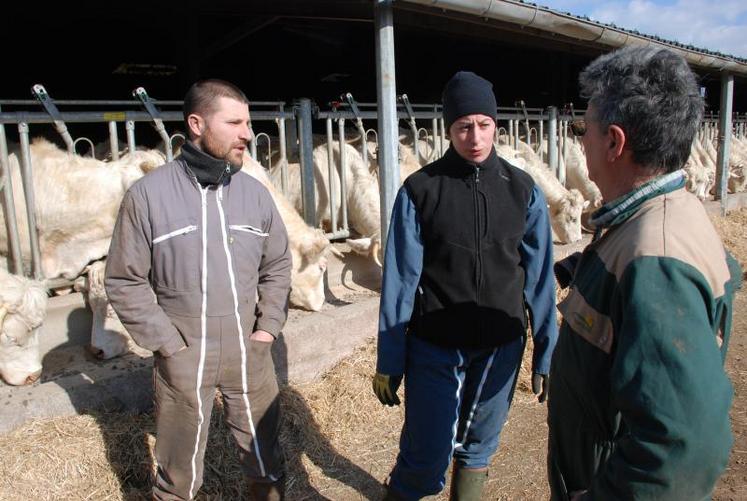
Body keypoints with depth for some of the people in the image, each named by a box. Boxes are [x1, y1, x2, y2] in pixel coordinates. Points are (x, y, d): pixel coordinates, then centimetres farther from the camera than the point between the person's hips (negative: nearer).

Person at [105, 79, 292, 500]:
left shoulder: (255, 192, -2)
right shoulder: (148, 194, -10)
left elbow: (278, 264, 8)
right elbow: (124, 280, -5)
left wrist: (269, 326, 0)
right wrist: (167, 342, -9)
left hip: (250, 352, 3)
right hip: (183, 358, -2)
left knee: (264, 453, 19)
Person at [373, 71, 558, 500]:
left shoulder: (524, 191, -1)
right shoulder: (420, 190, -7)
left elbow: (539, 279, 2)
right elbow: (401, 281, -6)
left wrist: (546, 353, 3)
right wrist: (389, 361, -4)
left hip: (500, 348, 2)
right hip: (434, 348, -2)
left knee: (478, 448, 16)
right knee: (426, 459, 3)